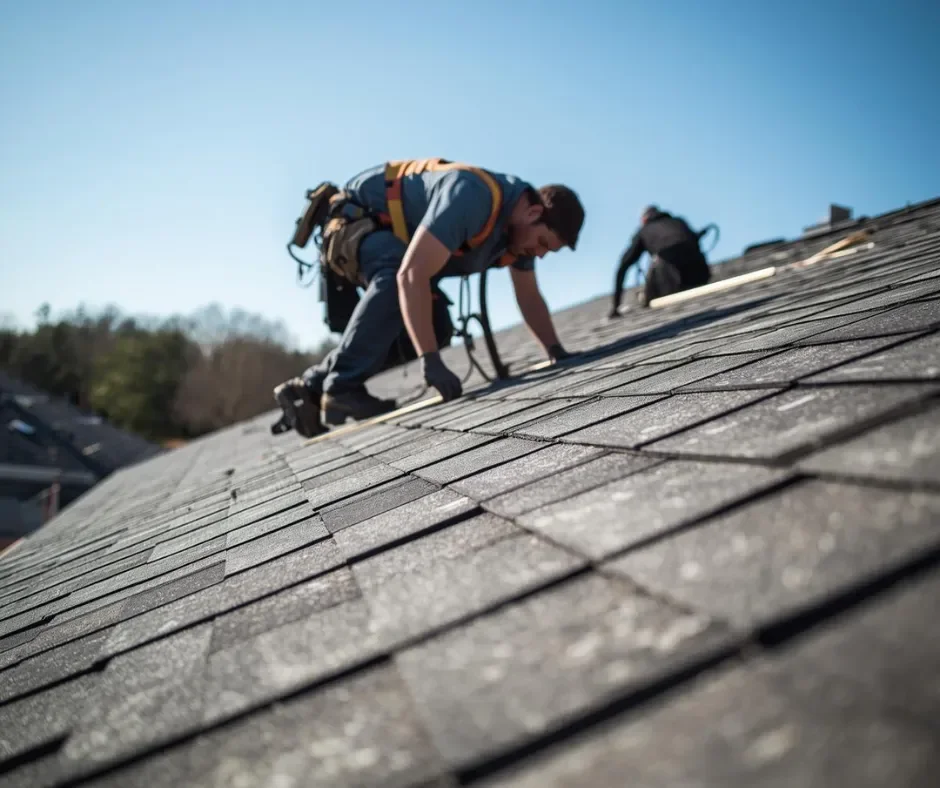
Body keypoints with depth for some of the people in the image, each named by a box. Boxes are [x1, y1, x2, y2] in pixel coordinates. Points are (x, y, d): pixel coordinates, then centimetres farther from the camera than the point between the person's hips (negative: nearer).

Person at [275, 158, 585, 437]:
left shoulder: (520, 223, -7)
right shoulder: (472, 197, -36)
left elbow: (530, 297, 4)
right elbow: (411, 275, -43)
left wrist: (557, 351, -6)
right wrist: (430, 360, -46)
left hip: (392, 232, 9)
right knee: (396, 278, -37)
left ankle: (309, 387, 10)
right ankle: (342, 387, -29)